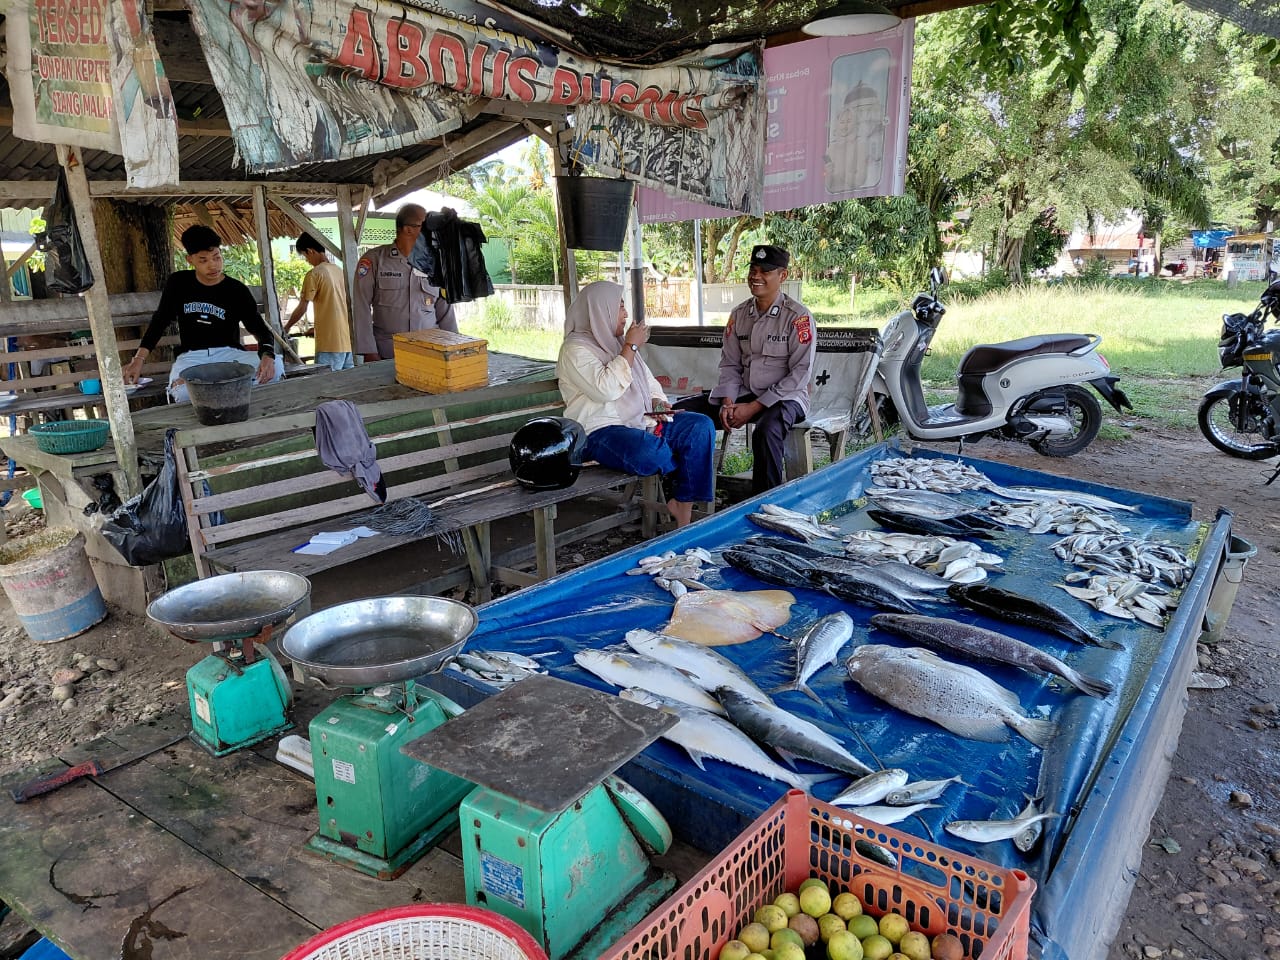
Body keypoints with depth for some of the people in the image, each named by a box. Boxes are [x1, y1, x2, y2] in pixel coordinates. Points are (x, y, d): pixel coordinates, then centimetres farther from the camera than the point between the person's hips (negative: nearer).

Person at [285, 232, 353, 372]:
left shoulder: (314, 274, -7)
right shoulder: (339, 270, 13)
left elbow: (302, 309, -4)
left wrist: (286, 328, 11)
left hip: (330, 342, -7)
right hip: (348, 340, 7)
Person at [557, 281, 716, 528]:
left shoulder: (619, 342, 19)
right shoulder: (575, 349, -7)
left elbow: (649, 382, 25)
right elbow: (606, 389, -23)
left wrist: (657, 403, 2)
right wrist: (631, 347, -15)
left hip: (641, 422, 8)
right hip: (601, 433, -8)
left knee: (702, 426, -12)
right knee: (650, 452, -38)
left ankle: (684, 507, -15)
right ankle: (689, 480, -2)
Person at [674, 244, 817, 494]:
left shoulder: (798, 316, -10)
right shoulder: (739, 314, 7)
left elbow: (800, 373, -14)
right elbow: (730, 364, 9)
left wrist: (754, 407, -17)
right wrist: (727, 402, -10)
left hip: (785, 397, -5)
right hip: (743, 393, 6)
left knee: (766, 431, -40)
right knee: (682, 412, -12)